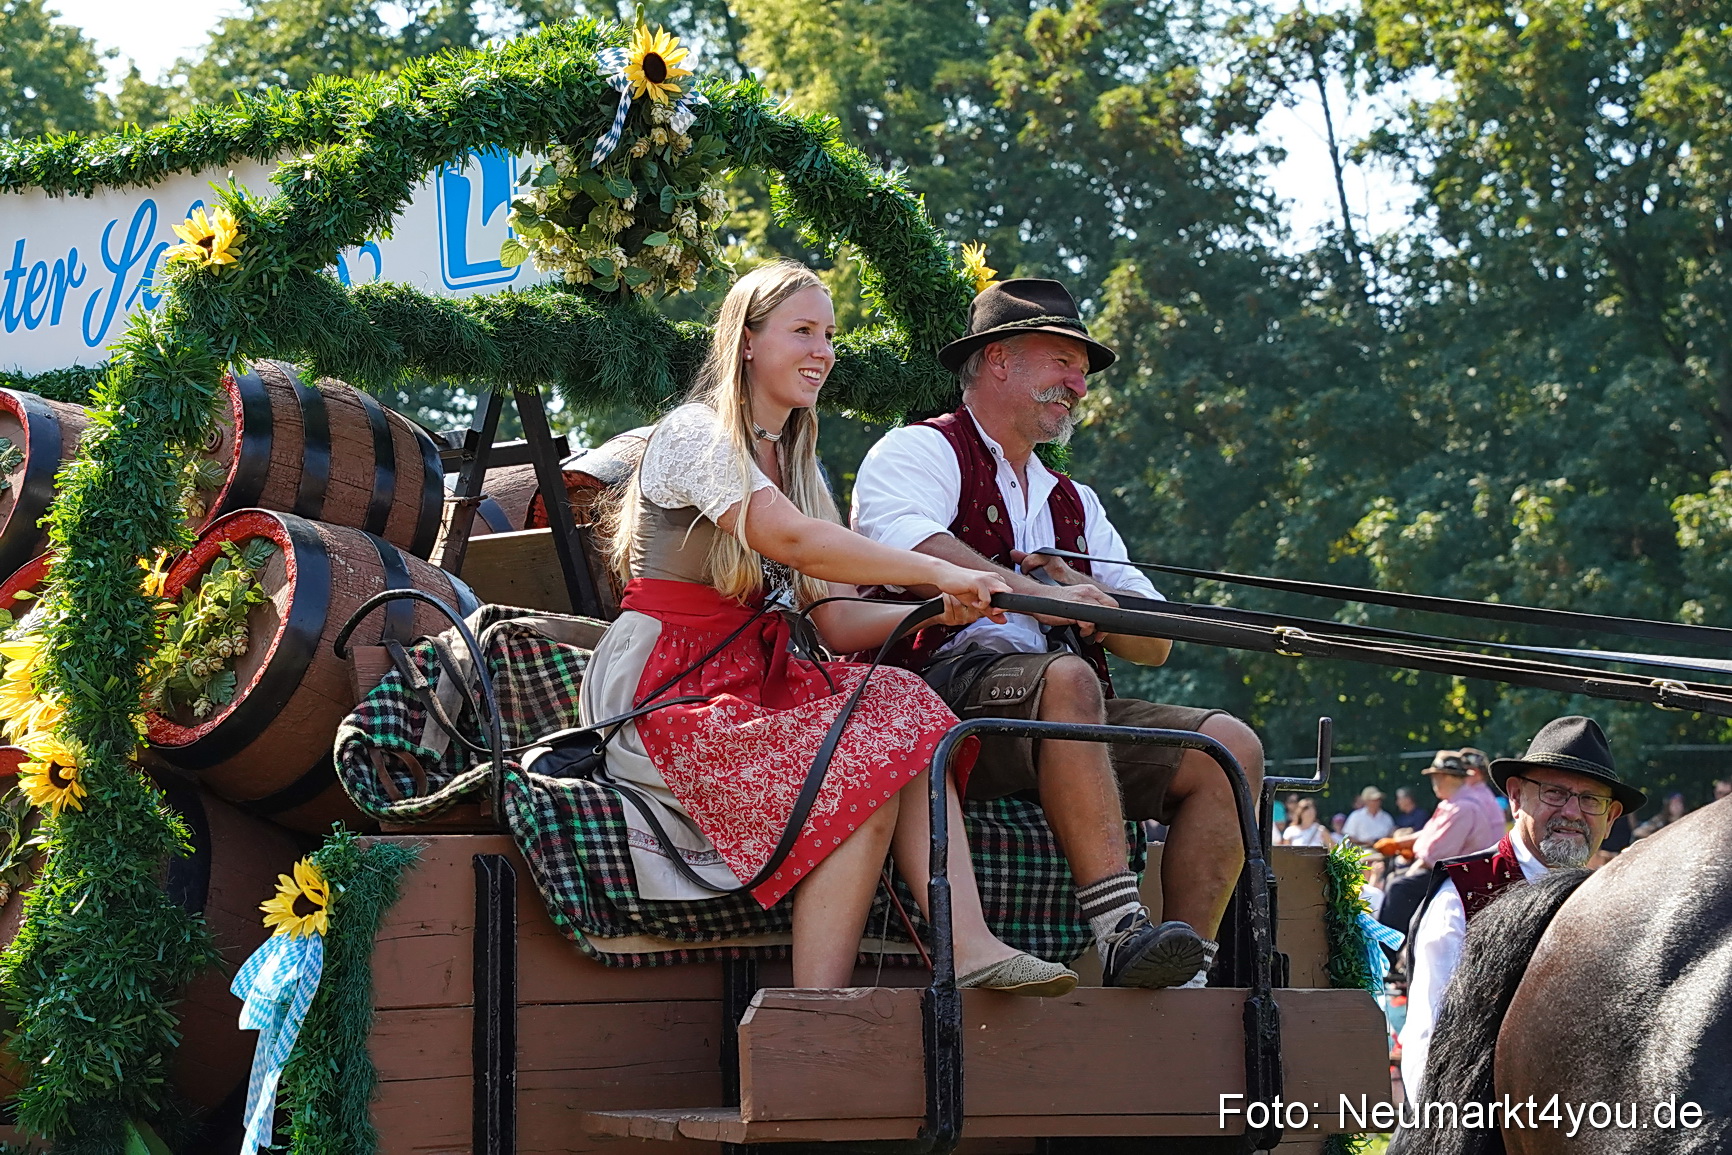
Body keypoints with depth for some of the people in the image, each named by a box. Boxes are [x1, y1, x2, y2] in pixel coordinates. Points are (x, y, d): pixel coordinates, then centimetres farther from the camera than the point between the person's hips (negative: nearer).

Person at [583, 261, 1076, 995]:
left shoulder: (792, 463, 20)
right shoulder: (694, 434, -5)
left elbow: (839, 626, 9)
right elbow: (791, 540, -24)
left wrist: (940, 611, -10)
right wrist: (939, 572, -26)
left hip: (756, 681, 7)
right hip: (663, 698, -7)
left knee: (906, 709, -20)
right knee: (863, 774, -26)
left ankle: (969, 949, -32)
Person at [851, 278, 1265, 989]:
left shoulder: (1074, 502, 30)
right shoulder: (922, 451, 9)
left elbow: (1155, 644, 21)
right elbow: (903, 544, -16)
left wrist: (1087, 596, -1)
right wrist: (1036, 594, -23)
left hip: (1071, 717, 7)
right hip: (945, 701, -7)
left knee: (1230, 746, -14)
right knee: (1067, 680, -36)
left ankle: (1183, 973, -21)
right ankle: (1123, 933, -42)